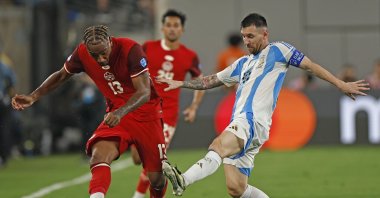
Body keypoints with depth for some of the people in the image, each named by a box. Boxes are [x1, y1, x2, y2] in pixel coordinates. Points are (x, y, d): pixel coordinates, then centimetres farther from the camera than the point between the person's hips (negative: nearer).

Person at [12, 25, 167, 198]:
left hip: (146, 113, -3)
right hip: (116, 114, 3)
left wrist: (121, 113, -45)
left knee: (156, 178, -1)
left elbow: (144, 92, -28)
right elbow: (61, 75, 9)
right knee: (99, 155, -28)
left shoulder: (130, 49, -24)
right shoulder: (82, 53, -11)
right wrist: (33, 97, 1)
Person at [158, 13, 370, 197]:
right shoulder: (243, 63, 29)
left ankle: (183, 181, -57)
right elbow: (211, 81, 37)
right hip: (239, 124, 8)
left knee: (218, 147, -35)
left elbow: (310, 65, 7)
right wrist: (181, 84, 30)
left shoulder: (277, 50, 9)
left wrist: (342, 85, 2)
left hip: (254, 122, -8)